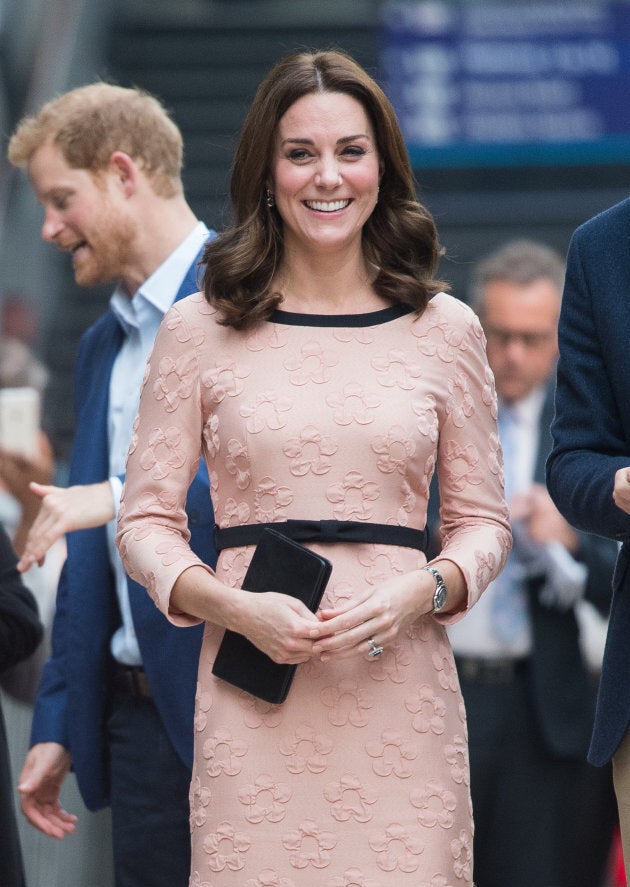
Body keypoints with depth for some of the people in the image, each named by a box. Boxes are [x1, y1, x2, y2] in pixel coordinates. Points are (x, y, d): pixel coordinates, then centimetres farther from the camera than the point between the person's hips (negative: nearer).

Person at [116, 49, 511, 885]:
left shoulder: (444, 328, 8)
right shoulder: (199, 330, 5)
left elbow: (484, 519, 12)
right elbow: (145, 521, 6)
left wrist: (419, 593, -8)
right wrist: (238, 609, -11)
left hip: (400, 688, 1)